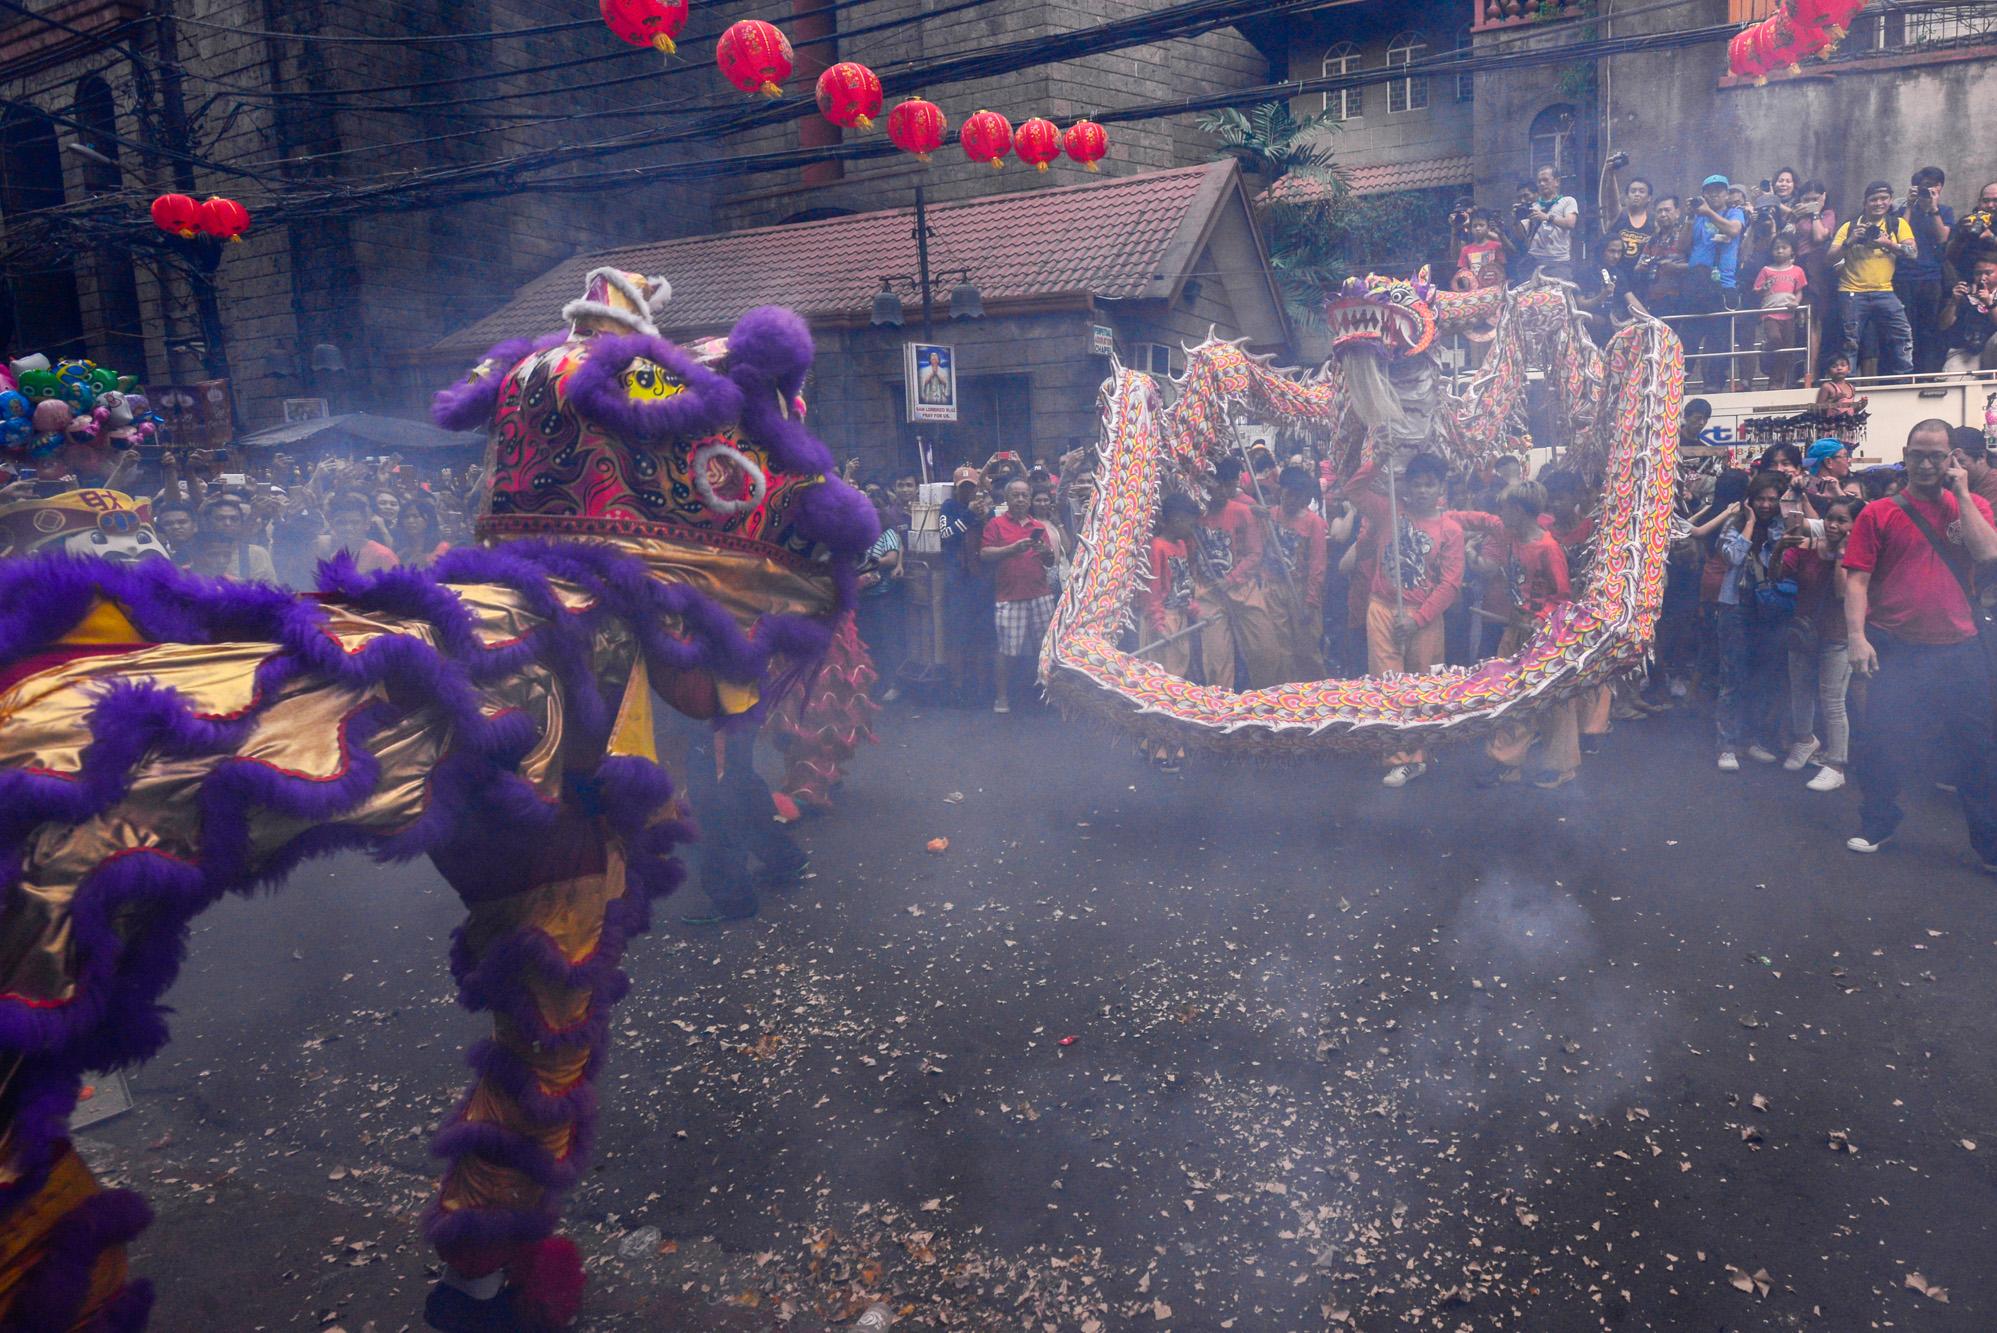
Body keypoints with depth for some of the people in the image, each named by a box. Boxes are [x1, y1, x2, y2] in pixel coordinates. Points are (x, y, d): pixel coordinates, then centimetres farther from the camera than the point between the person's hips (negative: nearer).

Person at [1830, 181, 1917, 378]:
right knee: (1849, 345, -1)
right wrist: (1850, 241, -13)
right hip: (1852, 292, -1)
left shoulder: (1898, 224, 13)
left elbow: (1912, 252, 0)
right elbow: (1831, 258, 3)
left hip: (1885, 291, 1)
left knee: (1902, 338, -4)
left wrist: (1887, 243, -14)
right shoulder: (1850, 226, 12)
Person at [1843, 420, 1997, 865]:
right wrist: (1857, 636, -14)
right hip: (1896, 651, -1)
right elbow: (1856, 580, -3)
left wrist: (1961, 493, -6)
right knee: (1882, 745, 2)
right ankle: (1877, 823, 23)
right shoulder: (1878, 514, 2)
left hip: (1959, 649, 2)